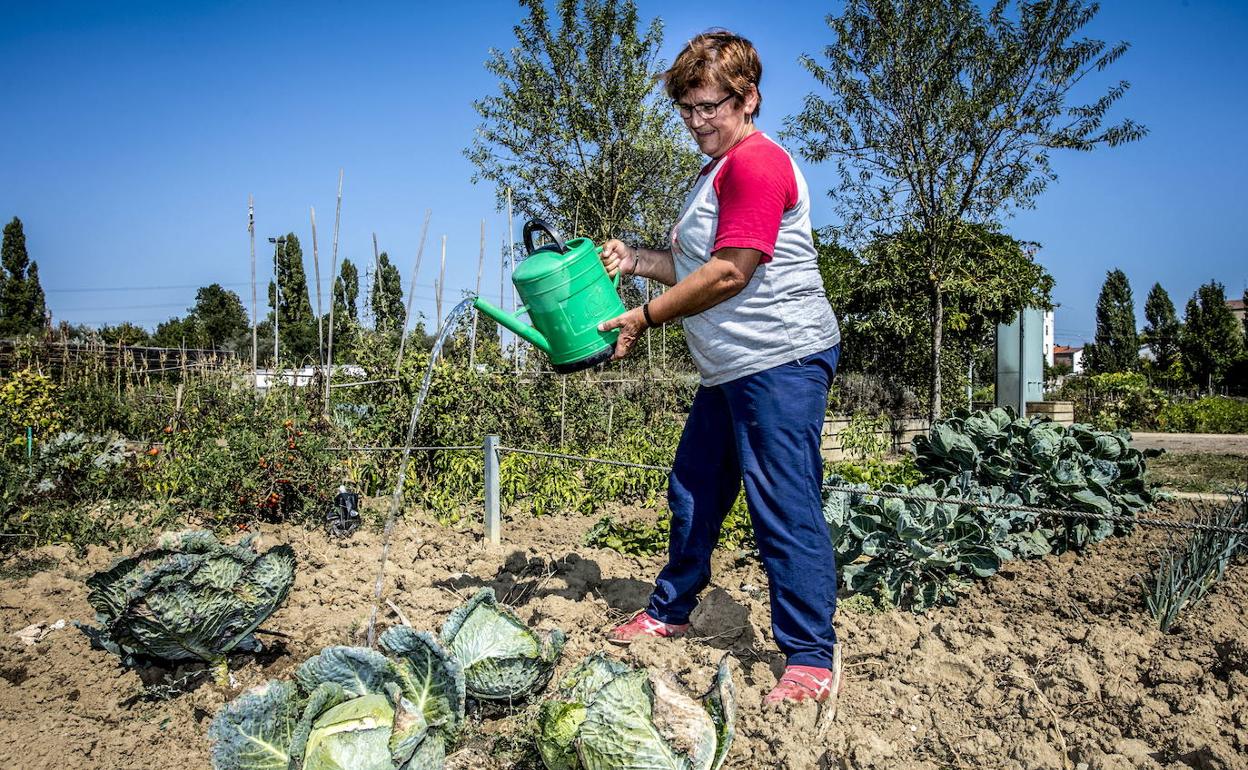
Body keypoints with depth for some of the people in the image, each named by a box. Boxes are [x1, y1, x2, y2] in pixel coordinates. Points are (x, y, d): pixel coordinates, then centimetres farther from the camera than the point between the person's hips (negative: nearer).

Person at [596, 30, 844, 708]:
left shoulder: (756, 163, -12)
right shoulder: (720, 170, 22)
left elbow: (730, 274, -19)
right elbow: (697, 268, 24)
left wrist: (645, 317, -11)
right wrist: (636, 259, 8)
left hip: (780, 359, -11)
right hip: (731, 369, 11)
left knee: (784, 510, -8)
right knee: (693, 492, 17)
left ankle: (812, 660, 2)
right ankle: (669, 610, 34)